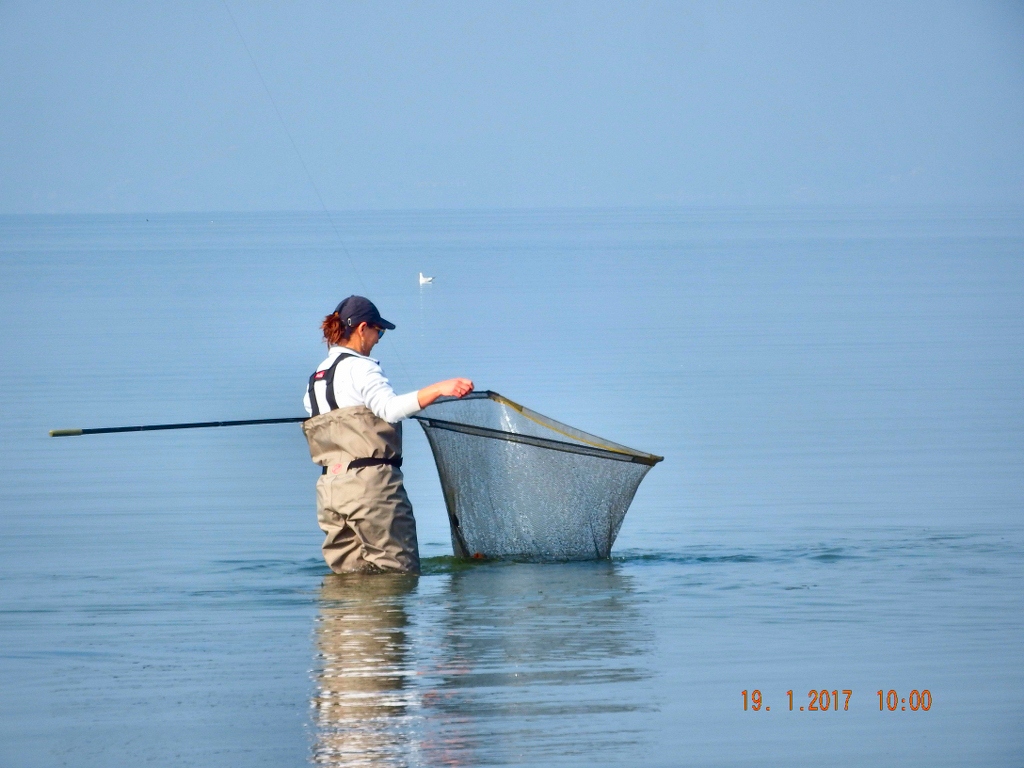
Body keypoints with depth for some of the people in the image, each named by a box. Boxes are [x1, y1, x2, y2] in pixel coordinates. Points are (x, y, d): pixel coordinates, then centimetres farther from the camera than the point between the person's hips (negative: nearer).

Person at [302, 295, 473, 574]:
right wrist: (438, 389, -33)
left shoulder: (315, 379, 18)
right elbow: (390, 408, -24)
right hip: (370, 482, -8)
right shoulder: (359, 367, -8)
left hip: (329, 486, 8)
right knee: (400, 570, -5)